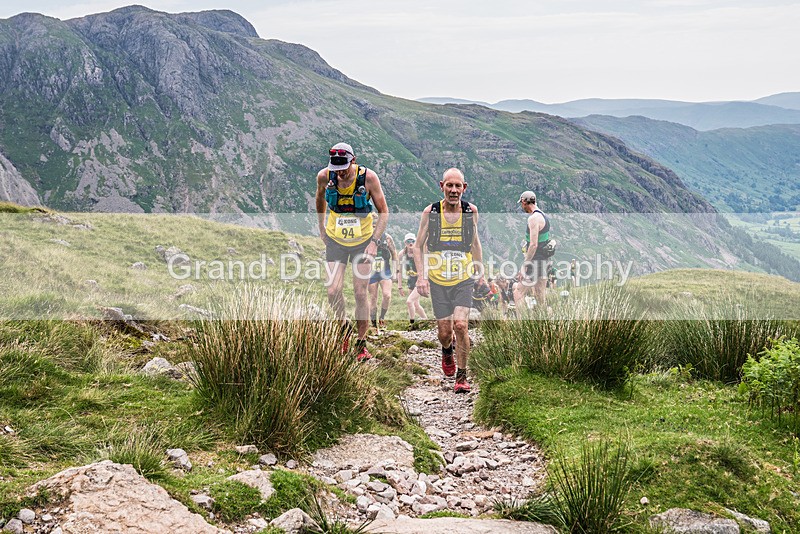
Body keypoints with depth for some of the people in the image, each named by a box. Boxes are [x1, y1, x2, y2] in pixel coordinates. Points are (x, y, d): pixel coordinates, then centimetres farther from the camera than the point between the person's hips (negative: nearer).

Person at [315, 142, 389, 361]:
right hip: (335, 241, 2)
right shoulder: (324, 176, -12)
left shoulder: (368, 177, -18)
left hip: (363, 241, -2)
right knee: (333, 291, -9)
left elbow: (383, 212, -9)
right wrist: (322, 228, 14)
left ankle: (361, 344, 12)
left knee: (360, 293, -3)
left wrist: (374, 241, -17)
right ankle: (344, 327, 20)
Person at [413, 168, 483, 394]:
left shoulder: (471, 211, -1)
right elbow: (418, 246, 4)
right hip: (438, 281, 0)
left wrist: (481, 272, 16)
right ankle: (447, 353, 43)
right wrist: (422, 276, -7)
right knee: (444, 331, 6)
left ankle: (462, 376, 0)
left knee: (460, 325, -15)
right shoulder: (430, 212, -6)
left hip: (464, 280, 0)